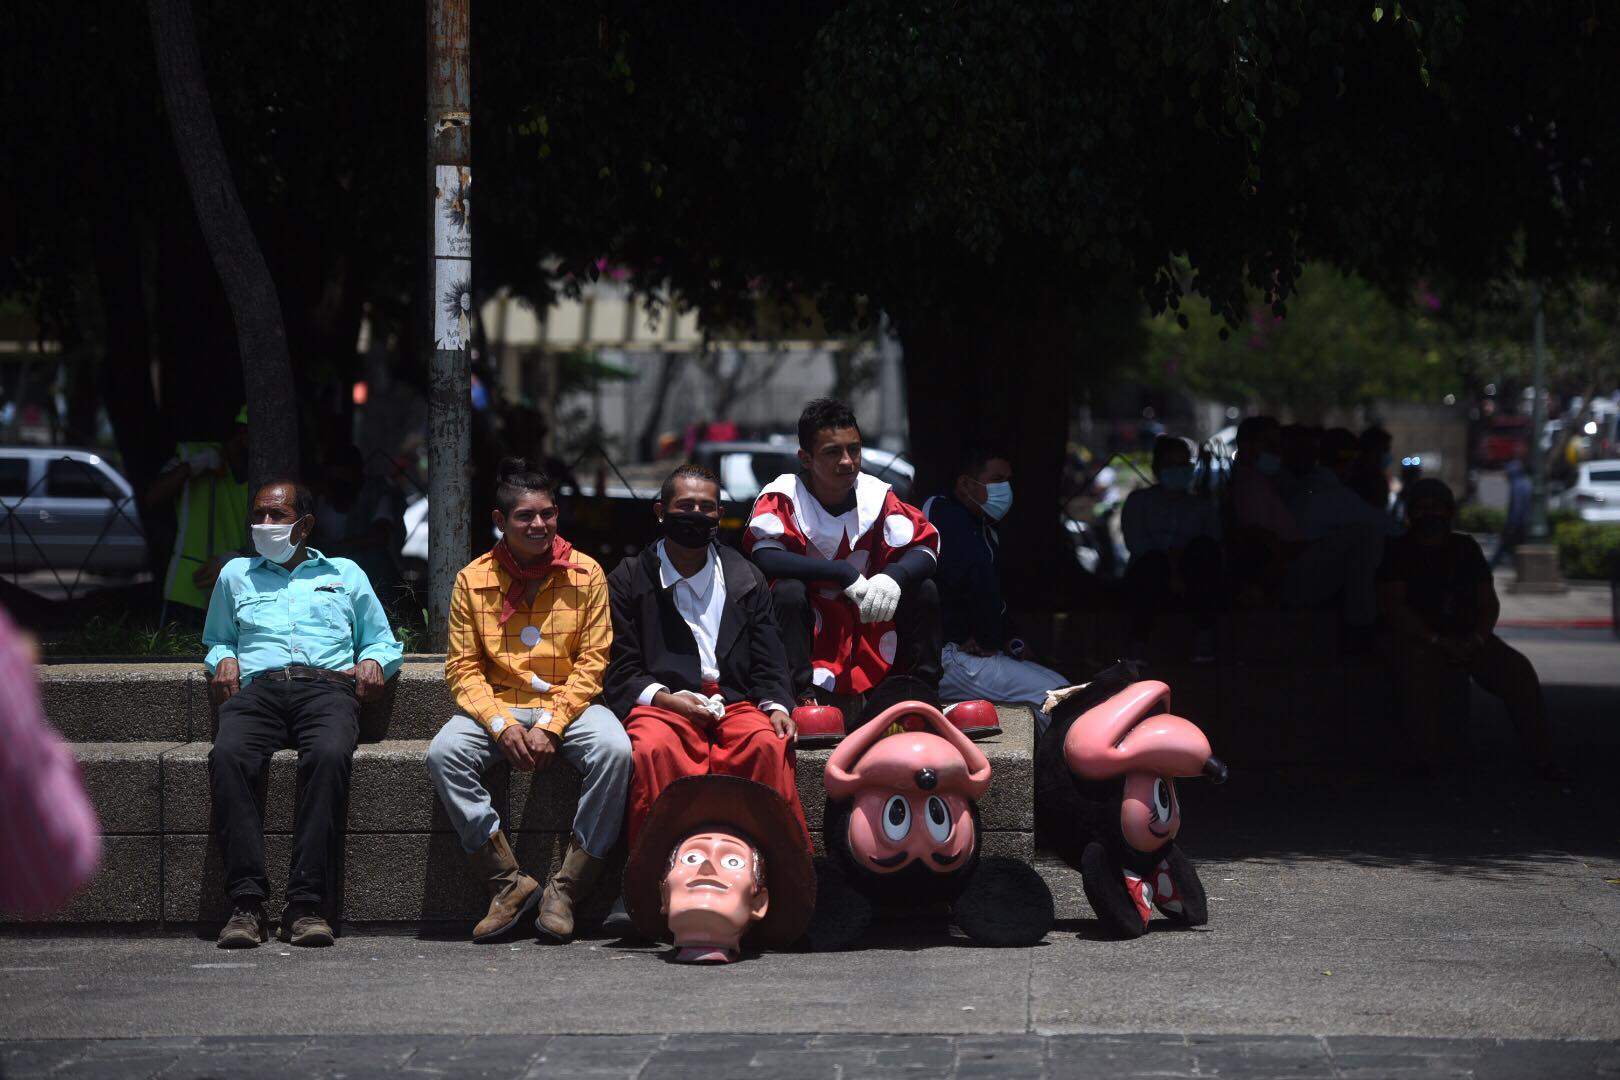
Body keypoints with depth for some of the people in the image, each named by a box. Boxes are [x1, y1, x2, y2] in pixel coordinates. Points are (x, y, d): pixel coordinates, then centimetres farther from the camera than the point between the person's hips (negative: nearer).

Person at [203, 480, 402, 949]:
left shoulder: (345, 575, 29)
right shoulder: (236, 575, 32)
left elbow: (383, 642, 29)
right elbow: (215, 641, 37)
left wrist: (373, 661, 5)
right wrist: (223, 659, 13)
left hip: (326, 686, -1)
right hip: (257, 688, 1)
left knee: (329, 755, -39)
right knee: (228, 756, -37)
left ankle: (305, 903, -42)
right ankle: (247, 901, -40)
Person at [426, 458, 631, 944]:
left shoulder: (585, 575, 1)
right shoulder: (473, 579, 3)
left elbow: (592, 663, -2)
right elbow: (462, 668, 1)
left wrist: (550, 726, -16)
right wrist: (503, 725, -16)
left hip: (569, 704, -1)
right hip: (497, 707, 1)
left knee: (614, 751, -33)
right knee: (444, 753, -29)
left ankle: (566, 889, -23)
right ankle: (509, 883, -21)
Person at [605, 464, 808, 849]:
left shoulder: (747, 579, 19)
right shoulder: (629, 580, 13)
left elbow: (768, 663, 16)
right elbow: (621, 672, 8)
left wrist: (776, 706, -5)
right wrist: (664, 699, -11)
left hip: (735, 702, 1)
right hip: (661, 704, -1)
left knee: (769, 745, -33)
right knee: (654, 749, -37)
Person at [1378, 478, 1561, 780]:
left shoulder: (1466, 548, 16)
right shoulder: (1400, 551, 5)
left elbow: (1490, 602, 12)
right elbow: (1392, 606, -6)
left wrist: (1476, 639, -9)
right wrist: (1439, 641, -15)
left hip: (1470, 638, 3)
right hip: (1421, 639, -3)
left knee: (1519, 670, -21)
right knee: (1417, 671, -37)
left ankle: (1541, 757, -18)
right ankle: (1425, 758, -30)